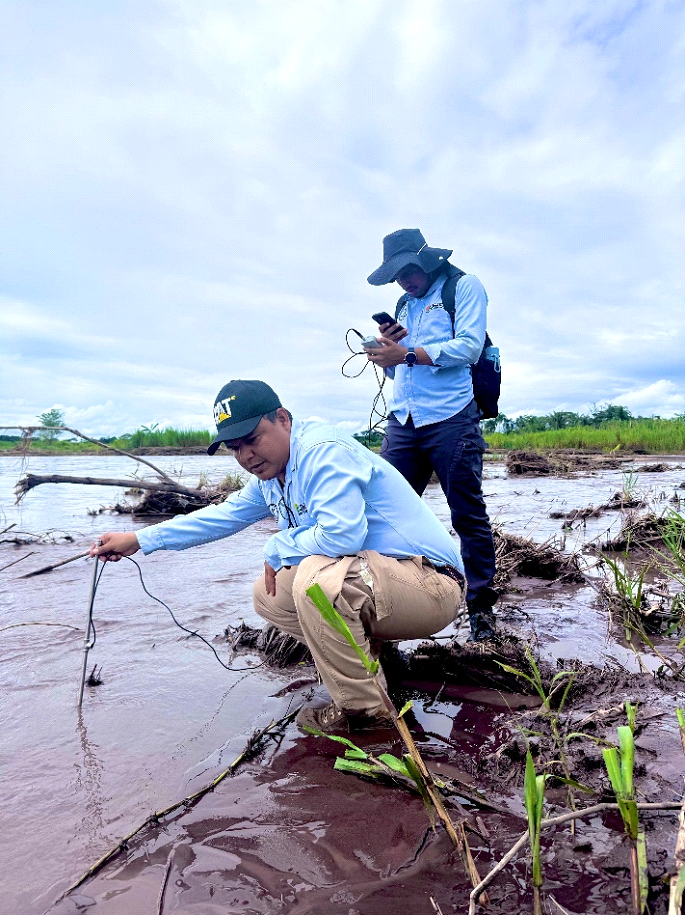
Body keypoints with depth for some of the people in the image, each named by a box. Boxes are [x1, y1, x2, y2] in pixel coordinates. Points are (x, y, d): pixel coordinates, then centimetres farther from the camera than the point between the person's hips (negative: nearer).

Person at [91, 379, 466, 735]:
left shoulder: (323, 450, -20)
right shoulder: (270, 474, 10)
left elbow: (342, 534, -32)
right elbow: (223, 515, 21)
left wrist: (278, 549, -13)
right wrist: (140, 540, 23)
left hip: (430, 585, -9)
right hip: (367, 583, 10)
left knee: (318, 576, -33)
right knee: (268, 595, 11)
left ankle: (365, 711, -13)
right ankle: (368, 657, 13)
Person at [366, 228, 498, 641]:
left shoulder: (464, 286, 7)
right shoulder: (405, 305, 25)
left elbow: (469, 347, -8)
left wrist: (408, 354, -12)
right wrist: (388, 347, 5)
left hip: (450, 418, -5)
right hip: (403, 420, 6)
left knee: (468, 514, -1)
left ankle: (482, 607, 11)